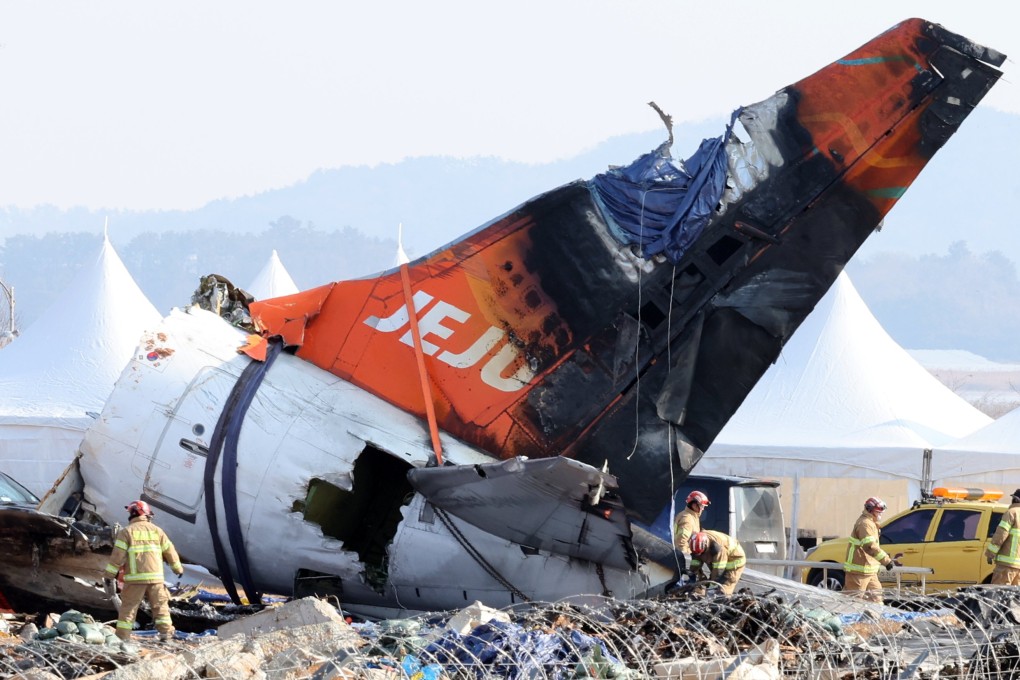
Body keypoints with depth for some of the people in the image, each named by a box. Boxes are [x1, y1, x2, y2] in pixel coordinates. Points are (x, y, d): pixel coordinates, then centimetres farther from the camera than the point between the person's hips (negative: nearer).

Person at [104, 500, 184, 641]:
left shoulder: (126, 532, 0)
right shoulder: (156, 530, 10)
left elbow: (118, 554, -6)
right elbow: (169, 551, 14)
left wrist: (111, 574, 0)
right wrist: (178, 568, 27)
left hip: (134, 577, -2)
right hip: (155, 576, 2)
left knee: (128, 607, 2)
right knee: (160, 605, 11)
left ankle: (122, 636, -2)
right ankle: (166, 633, 5)